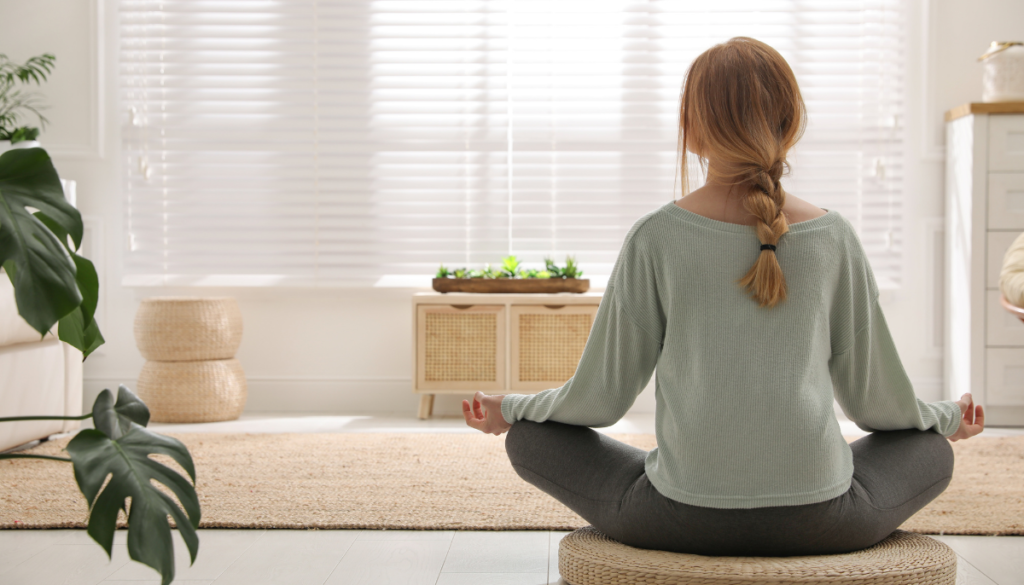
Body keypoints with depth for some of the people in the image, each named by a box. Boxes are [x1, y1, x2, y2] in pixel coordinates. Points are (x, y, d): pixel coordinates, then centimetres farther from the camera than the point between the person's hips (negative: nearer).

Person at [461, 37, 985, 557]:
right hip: (815, 520, 2)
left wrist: (509, 409, 23)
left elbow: (603, 396, 4)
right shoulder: (832, 235, 2)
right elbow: (870, 392, 12)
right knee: (931, 451, 31)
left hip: (683, 515, -2)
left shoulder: (656, 237, -2)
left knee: (532, 439, 21)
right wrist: (946, 418, 33)